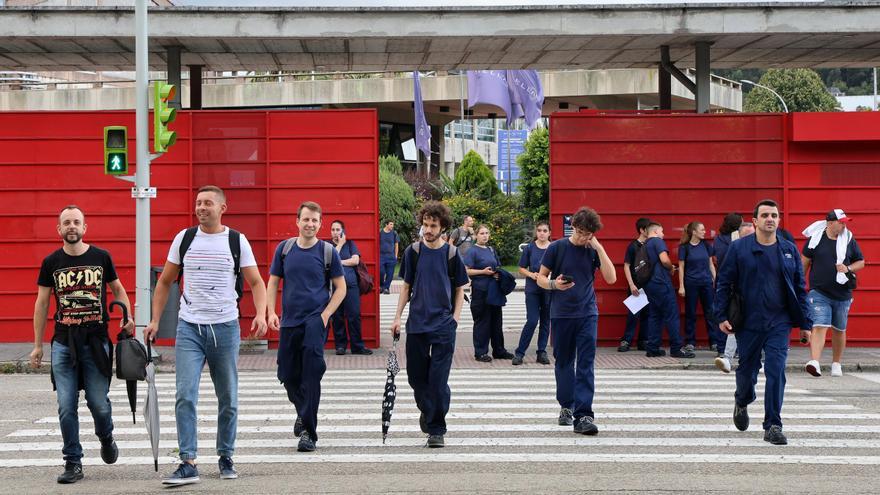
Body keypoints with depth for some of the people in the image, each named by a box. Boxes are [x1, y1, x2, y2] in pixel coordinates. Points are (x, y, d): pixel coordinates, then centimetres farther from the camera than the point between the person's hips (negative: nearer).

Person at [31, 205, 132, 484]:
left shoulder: (101, 257, 3)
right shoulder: (51, 262, 5)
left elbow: (117, 289, 16)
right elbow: (42, 304, 9)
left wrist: (127, 317, -2)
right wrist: (37, 345, 7)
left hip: (96, 341, -1)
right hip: (63, 343, 1)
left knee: (98, 402, 0)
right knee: (66, 406, -3)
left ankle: (106, 438, 33)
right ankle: (73, 463, 7)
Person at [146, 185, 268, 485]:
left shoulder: (237, 241, 1)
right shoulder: (184, 238, 5)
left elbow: (256, 282, 3)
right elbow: (165, 282, 13)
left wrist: (261, 314, -15)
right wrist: (155, 321, 4)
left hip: (226, 328, 0)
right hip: (189, 328, 0)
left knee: (228, 399, 8)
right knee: (185, 396, -11)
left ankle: (226, 458, 23)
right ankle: (188, 464, -11)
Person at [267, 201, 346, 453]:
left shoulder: (327, 251, -1)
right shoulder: (284, 249, 5)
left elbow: (340, 288, 2)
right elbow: (272, 283, 11)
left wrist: (325, 314, -9)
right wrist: (271, 312, -1)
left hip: (315, 319, -4)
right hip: (289, 321, 4)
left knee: (311, 375, -12)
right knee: (287, 375, 11)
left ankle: (308, 432, -9)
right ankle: (303, 412, 40)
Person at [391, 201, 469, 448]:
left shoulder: (451, 254, -1)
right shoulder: (413, 252, 3)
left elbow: (459, 289, 7)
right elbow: (407, 287, 10)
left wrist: (455, 318, -4)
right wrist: (397, 317, 3)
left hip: (443, 326, -2)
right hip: (416, 324, 2)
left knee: (438, 379, -6)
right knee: (416, 376, 10)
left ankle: (436, 429, 1)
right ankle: (426, 410, 38)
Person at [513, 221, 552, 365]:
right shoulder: (529, 248, 2)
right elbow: (522, 268, 6)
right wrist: (531, 274, -12)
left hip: (549, 289, 2)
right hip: (532, 289, -2)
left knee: (545, 321, 7)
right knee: (532, 321, -8)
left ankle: (542, 353, 16)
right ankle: (519, 353, 0)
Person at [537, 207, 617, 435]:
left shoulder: (593, 251, 3)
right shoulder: (557, 248, -2)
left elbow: (611, 278, -6)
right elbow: (541, 278, 3)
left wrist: (599, 248, -12)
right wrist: (554, 284, -19)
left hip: (587, 314, 0)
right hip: (561, 314, 0)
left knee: (585, 365, -8)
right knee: (564, 362, 10)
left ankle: (583, 416, -12)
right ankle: (566, 406, 27)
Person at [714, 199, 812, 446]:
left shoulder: (789, 250, 5)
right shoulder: (739, 248, -2)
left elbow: (800, 288, 9)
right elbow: (723, 283, 0)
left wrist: (805, 323, 7)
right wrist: (721, 316, -7)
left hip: (779, 323, 1)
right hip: (748, 323, -1)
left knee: (776, 372, -8)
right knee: (747, 369, 12)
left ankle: (773, 426, -2)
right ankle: (742, 402, 45)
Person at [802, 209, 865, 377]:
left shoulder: (849, 240, 3)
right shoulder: (815, 239, -3)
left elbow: (861, 262, 11)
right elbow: (804, 263, 4)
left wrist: (848, 268, -9)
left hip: (842, 294, 3)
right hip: (819, 293, -3)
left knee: (839, 330, 13)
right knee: (819, 327, -16)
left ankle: (836, 364, 27)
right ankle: (814, 362, -26)